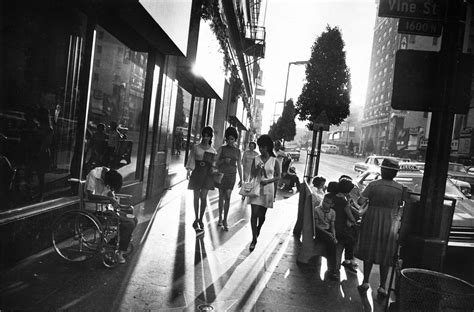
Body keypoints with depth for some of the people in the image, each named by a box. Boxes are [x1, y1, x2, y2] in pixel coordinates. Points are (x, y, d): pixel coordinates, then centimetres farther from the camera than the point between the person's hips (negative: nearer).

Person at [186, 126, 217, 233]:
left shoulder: (212, 150, 6)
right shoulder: (195, 147, 5)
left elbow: (214, 164, 7)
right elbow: (191, 160, 4)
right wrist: (188, 171, -7)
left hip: (207, 174, 0)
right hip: (196, 173, 0)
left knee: (203, 197, -2)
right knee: (196, 196, 2)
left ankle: (200, 219, 11)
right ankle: (196, 219, 14)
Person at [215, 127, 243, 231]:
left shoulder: (237, 151, 8)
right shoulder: (222, 148, 1)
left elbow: (239, 165, 12)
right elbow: (216, 162, 0)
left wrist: (241, 179, 10)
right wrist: (224, 160, -19)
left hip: (231, 175, 1)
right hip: (221, 174, 0)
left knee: (227, 197, -8)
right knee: (221, 196, 6)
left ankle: (225, 220, 0)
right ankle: (220, 218, 21)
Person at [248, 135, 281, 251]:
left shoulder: (274, 161, -2)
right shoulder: (256, 159, 1)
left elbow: (278, 176, 1)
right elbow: (252, 175, 2)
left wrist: (268, 181, -14)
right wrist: (257, 169, -18)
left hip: (267, 190, 0)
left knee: (262, 214, 12)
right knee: (254, 214, -7)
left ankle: (258, 229, 43)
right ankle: (254, 239, 1)